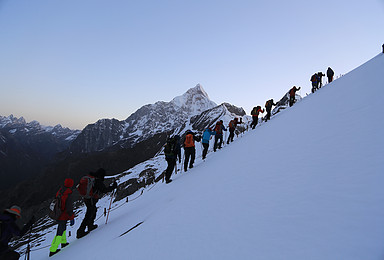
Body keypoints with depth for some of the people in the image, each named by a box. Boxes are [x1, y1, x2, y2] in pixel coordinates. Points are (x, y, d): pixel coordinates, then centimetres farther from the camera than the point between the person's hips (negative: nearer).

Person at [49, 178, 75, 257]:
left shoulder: (59, 192, -3)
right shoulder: (68, 195, -27)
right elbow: (69, 209, -24)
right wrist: (72, 218, -12)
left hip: (57, 214, 8)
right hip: (63, 217, -8)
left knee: (63, 228, 27)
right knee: (60, 233, 5)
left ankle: (63, 243, 44)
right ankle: (52, 250, 12)